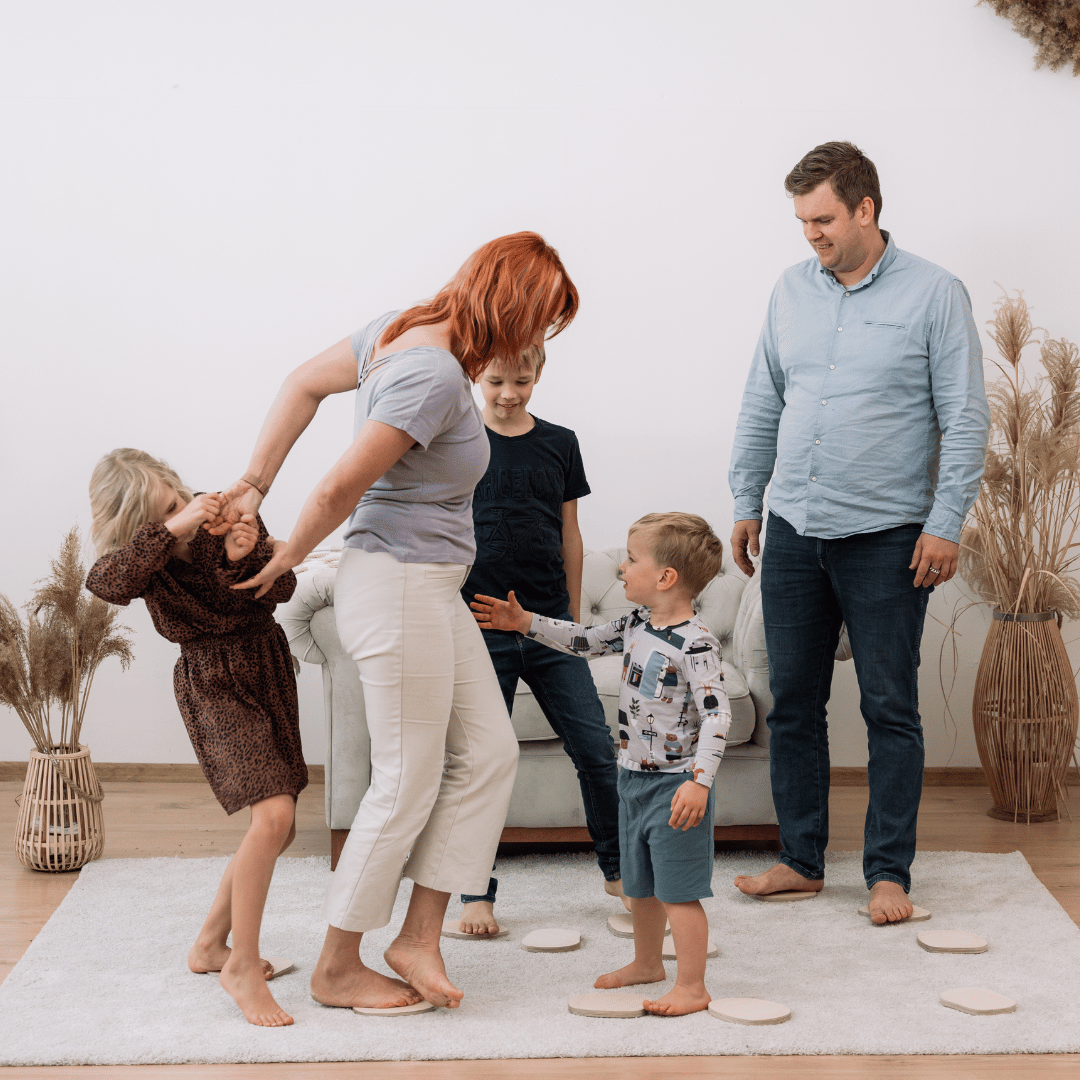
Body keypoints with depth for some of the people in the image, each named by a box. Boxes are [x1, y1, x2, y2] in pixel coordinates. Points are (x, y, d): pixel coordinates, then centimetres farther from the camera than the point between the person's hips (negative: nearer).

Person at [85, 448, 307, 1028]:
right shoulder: (145, 554, -16)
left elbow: (282, 588, -11)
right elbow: (105, 583, -39)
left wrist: (242, 559, -32)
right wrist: (173, 529, -45)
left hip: (267, 668, 5)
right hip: (213, 686, -5)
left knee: (279, 829, 10)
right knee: (273, 815, -22)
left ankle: (210, 943, 28)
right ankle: (242, 965, -10)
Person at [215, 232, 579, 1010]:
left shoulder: (403, 330, 6)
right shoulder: (436, 376, -24)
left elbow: (304, 384, 15)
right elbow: (339, 489, -23)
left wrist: (255, 484, 14)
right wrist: (290, 558, -5)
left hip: (431, 590, 10)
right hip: (399, 587, -10)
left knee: (489, 754, 10)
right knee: (408, 785, 1)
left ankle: (419, 935, 14)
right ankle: (338, 969, 15)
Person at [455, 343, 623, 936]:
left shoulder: (559, 443, 8)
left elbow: (569, 535, 14)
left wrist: (574, 616, 14)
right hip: (478, 626, -3)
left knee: (596, 749, 3)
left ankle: (620, 868, 20)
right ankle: (476, 892, 13)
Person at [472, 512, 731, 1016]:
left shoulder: (696, 643, -20)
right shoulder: (636, 625, 6)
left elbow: (716, 714, -24)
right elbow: (585, 640, 20)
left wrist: (699, 781, -29)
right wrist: (526, 622, 16)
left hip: (676, 784, -9)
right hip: (633, 776, 9)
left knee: (677, 891, -3)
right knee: (638, 883, 21)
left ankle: (692, 987, 7)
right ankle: (647, 962, 39)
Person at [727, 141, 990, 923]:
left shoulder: (934, 294, -4)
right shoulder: (791, 291, 10)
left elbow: (965, 417, -6)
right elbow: (762, 405, 16)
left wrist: (946, 523, -11)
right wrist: (746, 501, 12)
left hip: (885, 537, -4)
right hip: (793, 533, 5)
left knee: (891, 709, 1)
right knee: (793, 703, 8)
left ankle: (889, 872, 10)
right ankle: (802, 860, 19)